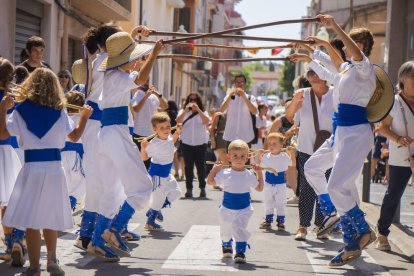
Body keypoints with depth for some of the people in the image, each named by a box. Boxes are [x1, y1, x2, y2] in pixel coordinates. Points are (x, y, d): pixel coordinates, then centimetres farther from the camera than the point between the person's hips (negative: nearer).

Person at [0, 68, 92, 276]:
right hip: (55, 167, 3)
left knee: (31, 221, -1)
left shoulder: (21, 110, -2)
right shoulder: (60, 111, 4)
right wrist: (84, 117, 28)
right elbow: (74, 136, 12)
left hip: (32, 167, -3)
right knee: (51, 219, 17)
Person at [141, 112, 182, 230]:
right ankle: (150, 222, 12)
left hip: (167, 174, 8)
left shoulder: (169, 137, -3)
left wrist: (177, 132, 8)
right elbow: (144, 157, -16)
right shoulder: (153, 144, -24)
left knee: (176, 193, 16)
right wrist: (143, 147, -33)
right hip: (156, 174, -8)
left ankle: (156, 209, 29)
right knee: (159, 197, -3)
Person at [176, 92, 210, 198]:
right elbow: (178, 121, -13)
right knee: (188, 166, 1)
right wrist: (186, 110, -23)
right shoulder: (183, 112, 6)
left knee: (200, 166, 0)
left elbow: (206, 121, -15)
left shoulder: (203, 113, 6)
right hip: (186, 143, 0)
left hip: (200, 143, 0)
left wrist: (198, 109, -22)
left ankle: (202, 188, 8)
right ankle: (189, 189, 4)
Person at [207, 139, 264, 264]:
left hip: (244, 209, -2)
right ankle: (226, 246, 47)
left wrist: (259, 173, -1)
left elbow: (259, 188, 6)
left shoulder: (249, 175, -5)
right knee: (225, 230, 17)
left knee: (239, 229, -18)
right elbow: (210, 181, 2)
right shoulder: (225, 174, -7)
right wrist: (215, 169, -5)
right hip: (227, 209, 2)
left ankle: (240, 252, -11)